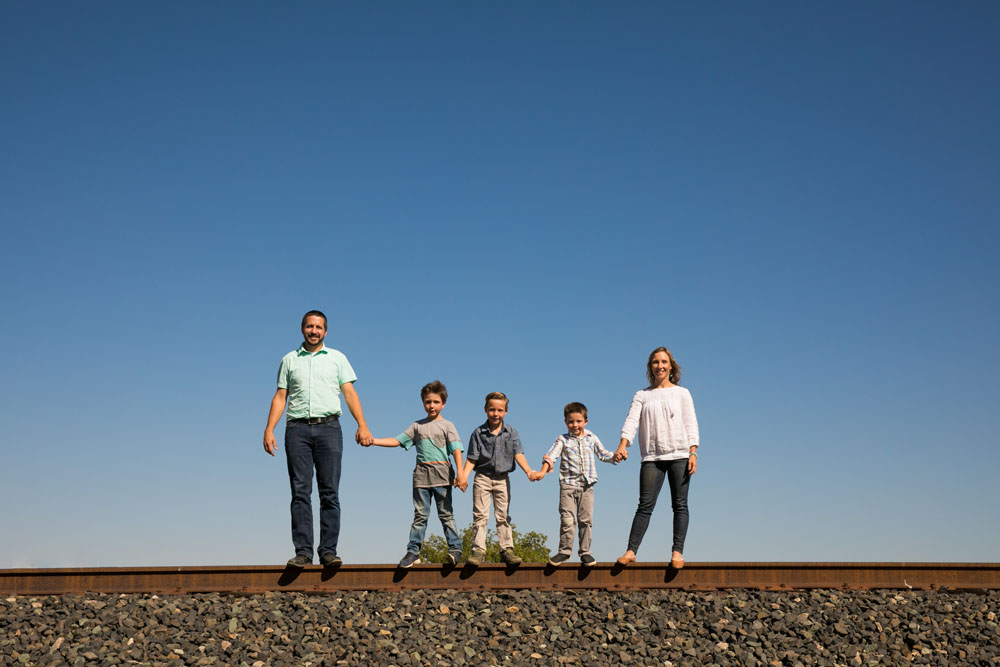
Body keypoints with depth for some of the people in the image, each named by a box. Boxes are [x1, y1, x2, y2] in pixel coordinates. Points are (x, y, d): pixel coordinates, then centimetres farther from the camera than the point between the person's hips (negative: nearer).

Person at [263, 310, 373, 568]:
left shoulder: (337, 358, 14)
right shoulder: (289, 360, 16)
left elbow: (349, 393, 6)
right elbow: (280, 397, 12)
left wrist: (362, 425, -6)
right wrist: (269, 429, 0)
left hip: (328, 428, 0)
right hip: (297, 429, 1)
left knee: (330, 492, -4)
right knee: (300, 492, -4)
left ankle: (328, 551, -2)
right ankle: (303, 551, -4)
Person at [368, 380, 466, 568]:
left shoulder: (447, 426, 6)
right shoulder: (417, 426, 15)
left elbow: (456, 450, -2)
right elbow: (397, 441, 13)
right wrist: (373, 440, 3)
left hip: (441, 473, -3)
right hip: (421, 474, 3)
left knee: (446, 513, -2)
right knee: (420, 514, 2)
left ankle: (455, 548, 5)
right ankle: (413, 551, 2)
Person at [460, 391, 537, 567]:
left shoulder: (511, 432, 2)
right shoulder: (478, 433, -2)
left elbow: (518, 454, -5)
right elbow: (472, 459, -3)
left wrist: (528, 470, -22)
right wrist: (464, 475, -19)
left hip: (502, 479, 1)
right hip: (482, 478, -1)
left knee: (503, 515, 5)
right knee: (480, 515, -2)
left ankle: (506, 549, 9)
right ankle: (478, 550, 1)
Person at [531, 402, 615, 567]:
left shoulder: (592, 438, 10)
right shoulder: (563, 439, 3)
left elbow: (603, 454, 18)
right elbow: (551, 455, -7)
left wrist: (615, 457, -2)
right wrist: (543, 471, -23)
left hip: (587, 485, 2)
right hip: (568, 485, -2)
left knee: (586, 520, 4)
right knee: (567, 520, -4)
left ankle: (585, 552, 12)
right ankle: (564, 551, 8)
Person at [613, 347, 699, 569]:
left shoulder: (682, 393, 13)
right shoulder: (641, 396, 14)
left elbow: (690, 424, 7)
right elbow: (631, 421, 1)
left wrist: (693, 453, -5)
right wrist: (623, 445, -15)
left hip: (679, 454, 0)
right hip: (652, 457, 0)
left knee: (680, 504, -2)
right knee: (645, 505, -6)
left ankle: (677, 552, -1)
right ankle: (631, 551, -10)